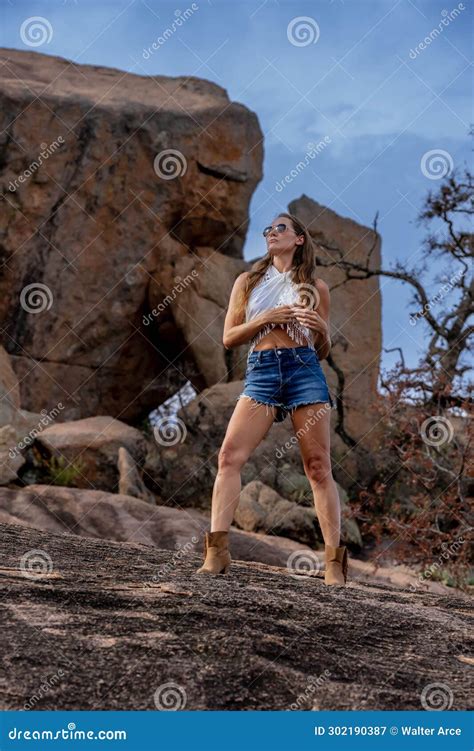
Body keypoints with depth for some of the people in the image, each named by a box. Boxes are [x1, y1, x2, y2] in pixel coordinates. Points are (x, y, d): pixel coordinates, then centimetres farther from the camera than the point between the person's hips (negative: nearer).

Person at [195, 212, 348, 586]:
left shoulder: (315, 287, 15)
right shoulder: (248, 281, 18)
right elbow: (229, 337, 11)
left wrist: (321, 328, -5)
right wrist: (265, 319, -4)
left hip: (305, 369, -1)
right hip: (261, 372, 1)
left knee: (319, 467, -5)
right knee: (229, 456, -16)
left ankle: (335, 563, -5)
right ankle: (217, 554, -20)